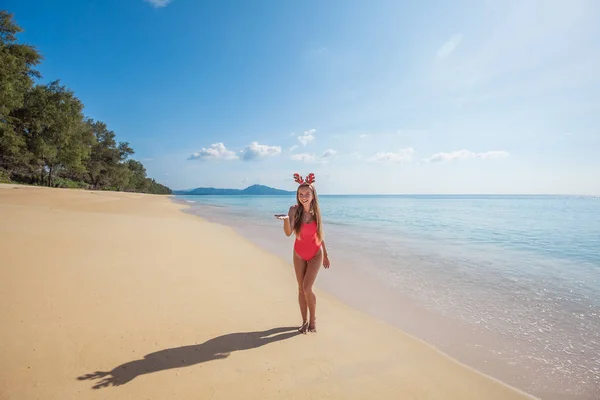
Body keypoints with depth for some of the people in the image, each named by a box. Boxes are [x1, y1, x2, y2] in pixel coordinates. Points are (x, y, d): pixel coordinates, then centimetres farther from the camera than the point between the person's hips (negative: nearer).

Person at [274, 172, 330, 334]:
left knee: (307, 288, -11)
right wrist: (286, 218, -47)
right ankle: (305, 321, 26)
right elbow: (288, 233, -28)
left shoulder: (316, 211, -7)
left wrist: (325, 255, 8)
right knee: (301, 289, 9)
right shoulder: (294, 210, -13)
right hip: (299, 254, 1)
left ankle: (313, 318, 14)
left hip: (315, 254, -1)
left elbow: (320, 234, 4)